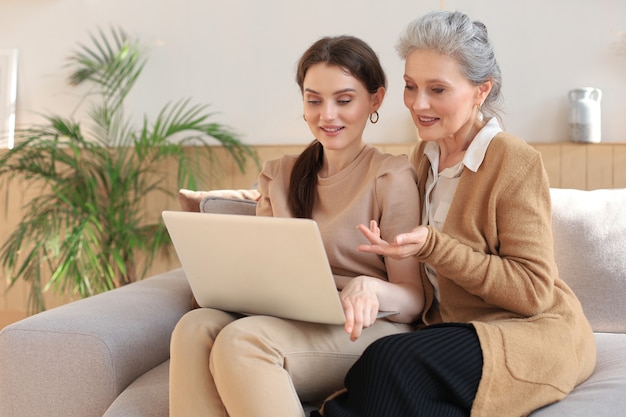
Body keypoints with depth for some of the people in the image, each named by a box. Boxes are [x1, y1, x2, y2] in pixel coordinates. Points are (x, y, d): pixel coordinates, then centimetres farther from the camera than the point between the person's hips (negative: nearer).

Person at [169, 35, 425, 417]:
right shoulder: (278, 176, 16)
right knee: (196, 326, -28)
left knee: (242, 339, -32)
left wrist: (371, 289, -26)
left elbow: (413, 299, -3)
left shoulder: (391, 175, -1)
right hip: (288, 324, 5)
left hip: (366, 331, -4)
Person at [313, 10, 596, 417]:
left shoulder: (517, 161, -12)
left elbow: (534, 291, -16)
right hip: (449, 329, 5)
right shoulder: (425, 156, 9)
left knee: (392, 359, -32)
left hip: (534, 332, -5)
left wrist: (432, 246, -24)